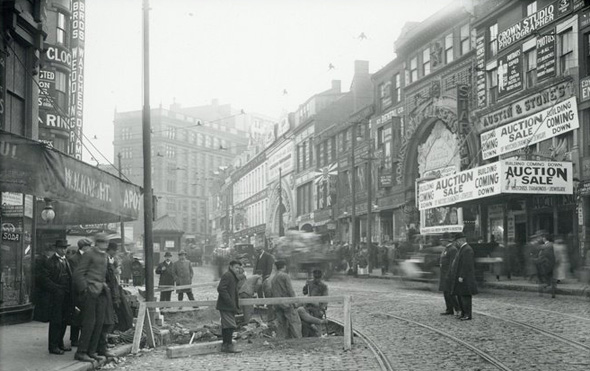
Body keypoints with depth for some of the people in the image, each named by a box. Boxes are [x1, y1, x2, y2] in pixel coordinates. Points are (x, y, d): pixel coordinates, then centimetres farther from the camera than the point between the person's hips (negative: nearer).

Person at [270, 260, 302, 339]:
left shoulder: (273, 278, 15)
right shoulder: (285, 276, -6)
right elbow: (290, 290, -12)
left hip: (277, 304, 7)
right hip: (286, 302, -7)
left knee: (281, 323, 10)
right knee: (294, 321, -5)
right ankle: (297, 338, -11)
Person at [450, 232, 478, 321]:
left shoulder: (467, 249, -16)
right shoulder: (463, 249, 16)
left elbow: (467, 264, -22)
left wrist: (461, 276, -22)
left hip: (464, 278, -10)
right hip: (460, 277, 10)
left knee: (465, 296, -6)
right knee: (459, 295, 12)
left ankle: (468, 315, -1)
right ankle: (463, 313, 19)